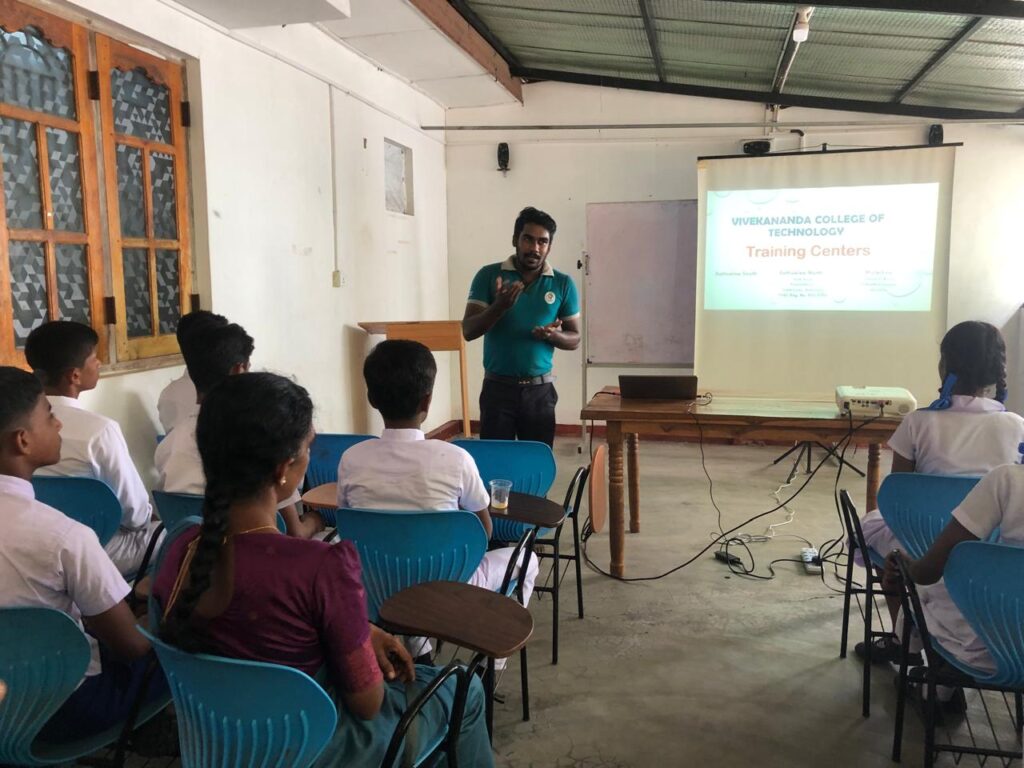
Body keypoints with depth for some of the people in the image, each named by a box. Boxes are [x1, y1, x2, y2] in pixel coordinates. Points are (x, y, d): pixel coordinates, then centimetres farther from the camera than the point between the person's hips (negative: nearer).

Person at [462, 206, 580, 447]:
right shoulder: (488, 275, -2)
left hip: (539, 390, 1)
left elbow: (574, 339, 7)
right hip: (497, 388, -1)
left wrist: (553, 335, -16)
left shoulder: (563, 284, 1)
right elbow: (468, 331, -6)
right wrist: (499, 306, -23)